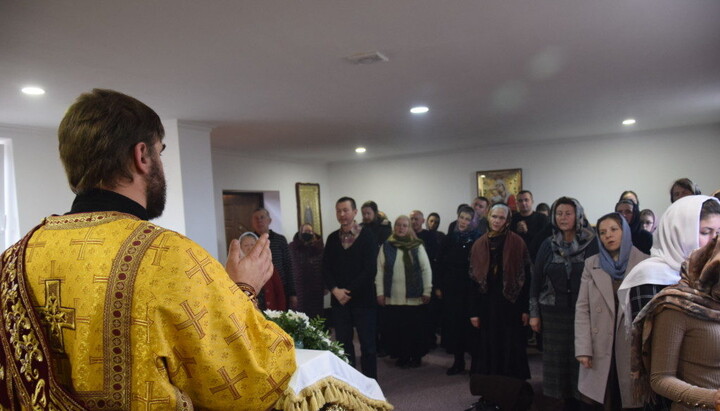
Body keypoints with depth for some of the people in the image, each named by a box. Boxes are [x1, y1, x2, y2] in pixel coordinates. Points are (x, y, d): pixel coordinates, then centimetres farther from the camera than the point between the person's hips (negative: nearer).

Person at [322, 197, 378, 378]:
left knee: (367, 344, 5)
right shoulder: (332, 238, 8)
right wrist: (335, 290, -9)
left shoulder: (367, 236, -5)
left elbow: (370, 270, -11)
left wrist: (349, 291, -13)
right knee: (343, 343, 10)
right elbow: (326, 268, 6)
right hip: (339, 300, 4)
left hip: (363, 299, -3)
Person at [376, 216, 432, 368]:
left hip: (414, 297, -1)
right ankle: (402, 356, 22)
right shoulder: (386, 247, 4)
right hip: (392, 298, 1)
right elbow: (380, 271, 4)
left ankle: (416, 356, 24)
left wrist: (427, 291, -2)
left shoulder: (417, 246, 1)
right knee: (395, 328, 5)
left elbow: (426, 270, 2)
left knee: (415, 328, 6)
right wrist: (380, 292, -1)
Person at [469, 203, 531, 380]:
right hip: (487, 303, 2)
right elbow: (474, 279, 4)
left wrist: (525, 308, -8)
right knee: (489, 348, 8)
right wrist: (474, 311, 1)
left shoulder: (517, 243, -2)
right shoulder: (479, 244, 5)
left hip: (510, 303, -2)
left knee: (511, 348, 5)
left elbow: (526, 277, -4)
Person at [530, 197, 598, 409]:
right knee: (558, 360, 7)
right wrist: (534, 313, 4)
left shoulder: (592, 243, -3)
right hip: (554, 312, 3)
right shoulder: (548, 245, 6)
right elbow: (536, 278, 6)